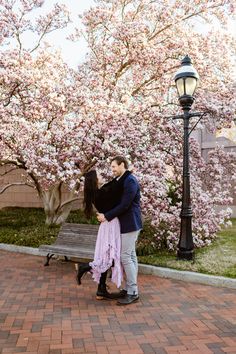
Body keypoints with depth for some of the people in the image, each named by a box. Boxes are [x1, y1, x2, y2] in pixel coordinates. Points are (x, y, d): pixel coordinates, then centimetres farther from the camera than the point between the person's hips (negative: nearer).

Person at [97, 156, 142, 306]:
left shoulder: (130, 181, -16)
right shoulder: (122, 180, 14)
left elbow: (124, 205, -22)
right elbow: (119, 202, 17)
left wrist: (107, 216, -16)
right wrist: (106, 214, 5)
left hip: (130, 224, -10)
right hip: (128, 223, 10)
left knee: (126, 257, -8)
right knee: (131, 256, 13)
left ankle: (133, 292, 0)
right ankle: (129, 288, 21)